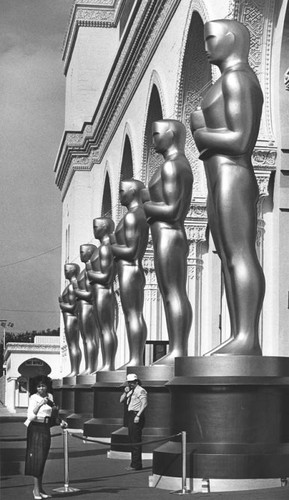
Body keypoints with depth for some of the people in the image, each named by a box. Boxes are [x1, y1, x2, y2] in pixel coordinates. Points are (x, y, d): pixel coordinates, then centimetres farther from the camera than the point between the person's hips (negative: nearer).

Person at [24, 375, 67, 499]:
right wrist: (40, 404, -30)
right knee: (37, 457, -10)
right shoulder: (33, 398, -10)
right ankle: (36, 488, -9)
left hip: (46, 429, 6)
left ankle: (40, 488, 13)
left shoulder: (50, 396, 11)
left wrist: (59, 421, 18)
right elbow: (31, 416, -21)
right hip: (35, 429, -6)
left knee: (43, 458, 8)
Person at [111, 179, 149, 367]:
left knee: (131, 316, -12)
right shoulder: (142, 214, 19)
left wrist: (109, 247, -6)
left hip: (128, 269, -10)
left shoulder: (131, 216, -12)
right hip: (139, 270, 10)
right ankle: (139, 360, 6)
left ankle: (134, 360, -14)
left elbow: (131, 250, -18)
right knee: (138, 316, 7)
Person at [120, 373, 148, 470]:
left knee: (136, 441, -9)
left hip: (136, 415, -10)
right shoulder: (130, 391, 18)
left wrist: (138, 415, -25)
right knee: (132, 440, 13)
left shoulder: (140, 390, -10)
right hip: (131, 415, 10)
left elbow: (144, 404, -19)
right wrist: (125, 392, 2)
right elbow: (121, 400, 18)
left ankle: (136, 465, -8)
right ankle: (135, 463, 20)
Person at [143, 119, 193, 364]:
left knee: (171, 295, -12)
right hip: (180, 235, 10)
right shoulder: (184, 165, 19)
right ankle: (182, 350, 6)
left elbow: (172, 210, -19)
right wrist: (149, 207, 13)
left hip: (166, 236, -10)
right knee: (180, 295, 6)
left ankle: (175, 352, -14)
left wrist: (143, 206, -6)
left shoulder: (169, 166, -12)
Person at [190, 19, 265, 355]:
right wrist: (204, 133, 11)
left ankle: (246, 337, -20)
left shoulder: (236, 78, -6)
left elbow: (239, 140, -16)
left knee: (240, 255, -15)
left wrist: (199, 133, -3)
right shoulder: (238, 81, 26)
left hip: (230, 176, -11)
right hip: (223, 179, 11)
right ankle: (241, 339, 2)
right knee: (230, 260, 5)